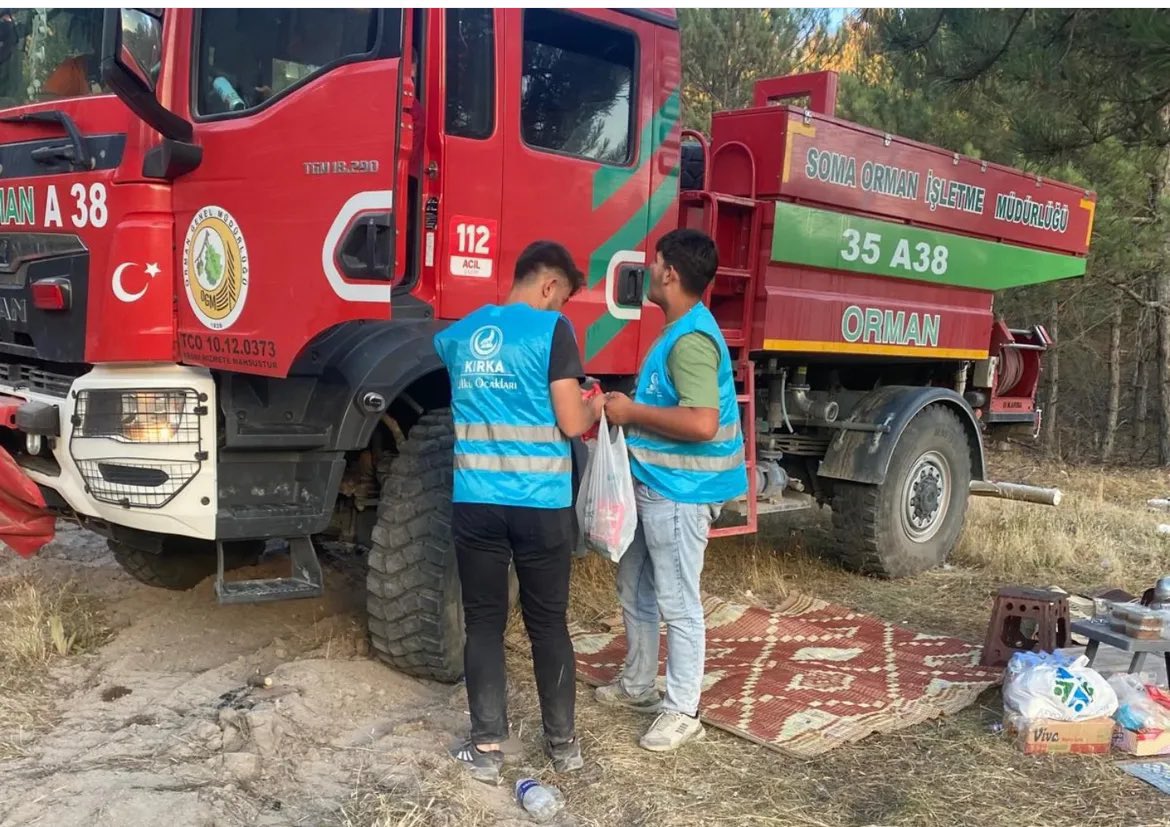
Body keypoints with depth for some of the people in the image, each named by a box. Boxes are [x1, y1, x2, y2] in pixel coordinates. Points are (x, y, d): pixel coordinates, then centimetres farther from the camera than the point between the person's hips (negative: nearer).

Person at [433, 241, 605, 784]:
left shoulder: (460, 334, 10)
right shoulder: (552, 330, -6)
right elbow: (570, 424, -9)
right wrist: (595, 407, 12)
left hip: (476, 502, 3)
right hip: (540, 504, -3)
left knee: (484, 622, 11)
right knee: (548, 623, 11)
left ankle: (487, 749, 15)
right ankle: (562, 744, 22)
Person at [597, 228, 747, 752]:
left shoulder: (691, 340, -22)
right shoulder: (679, 330, 11)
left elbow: (701, 424, -30)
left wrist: (633, 412, -20)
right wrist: (624, 415, 11)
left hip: (679, 491, -11)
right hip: (653, 483, 11)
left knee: (677, 603, 1)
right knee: (635, 589, 21)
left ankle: (681, 713, 14)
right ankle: (638, 686, 36)